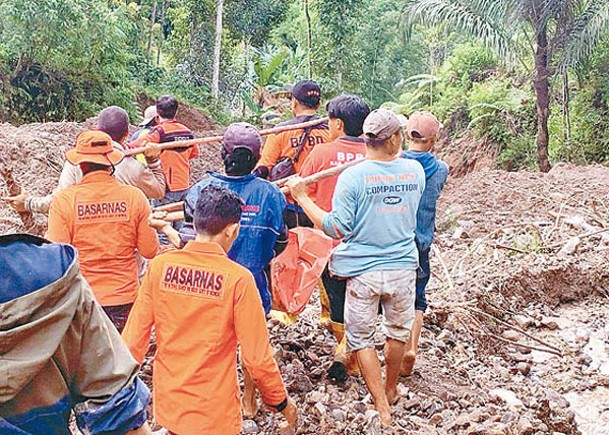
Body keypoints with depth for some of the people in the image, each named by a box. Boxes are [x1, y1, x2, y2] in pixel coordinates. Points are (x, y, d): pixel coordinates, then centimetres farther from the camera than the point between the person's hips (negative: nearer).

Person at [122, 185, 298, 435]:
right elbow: (257, 357, -14)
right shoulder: (238, 278, -18)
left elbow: (134, 336, -3)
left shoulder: (160, 266, -8)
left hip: (167, 403, 4)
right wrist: (283, 404, 1)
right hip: (213, 415, -3)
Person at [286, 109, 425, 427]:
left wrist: (302, 197, -8)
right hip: (403, 267, 4)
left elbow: (336, 229, -15)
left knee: (361, 338, 14)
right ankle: (390, 390, 45)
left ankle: (382, 408, 18)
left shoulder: (352, 176, -15)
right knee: (398, 330, 25)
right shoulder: (414, 170, -3)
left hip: (363, 271, -3)